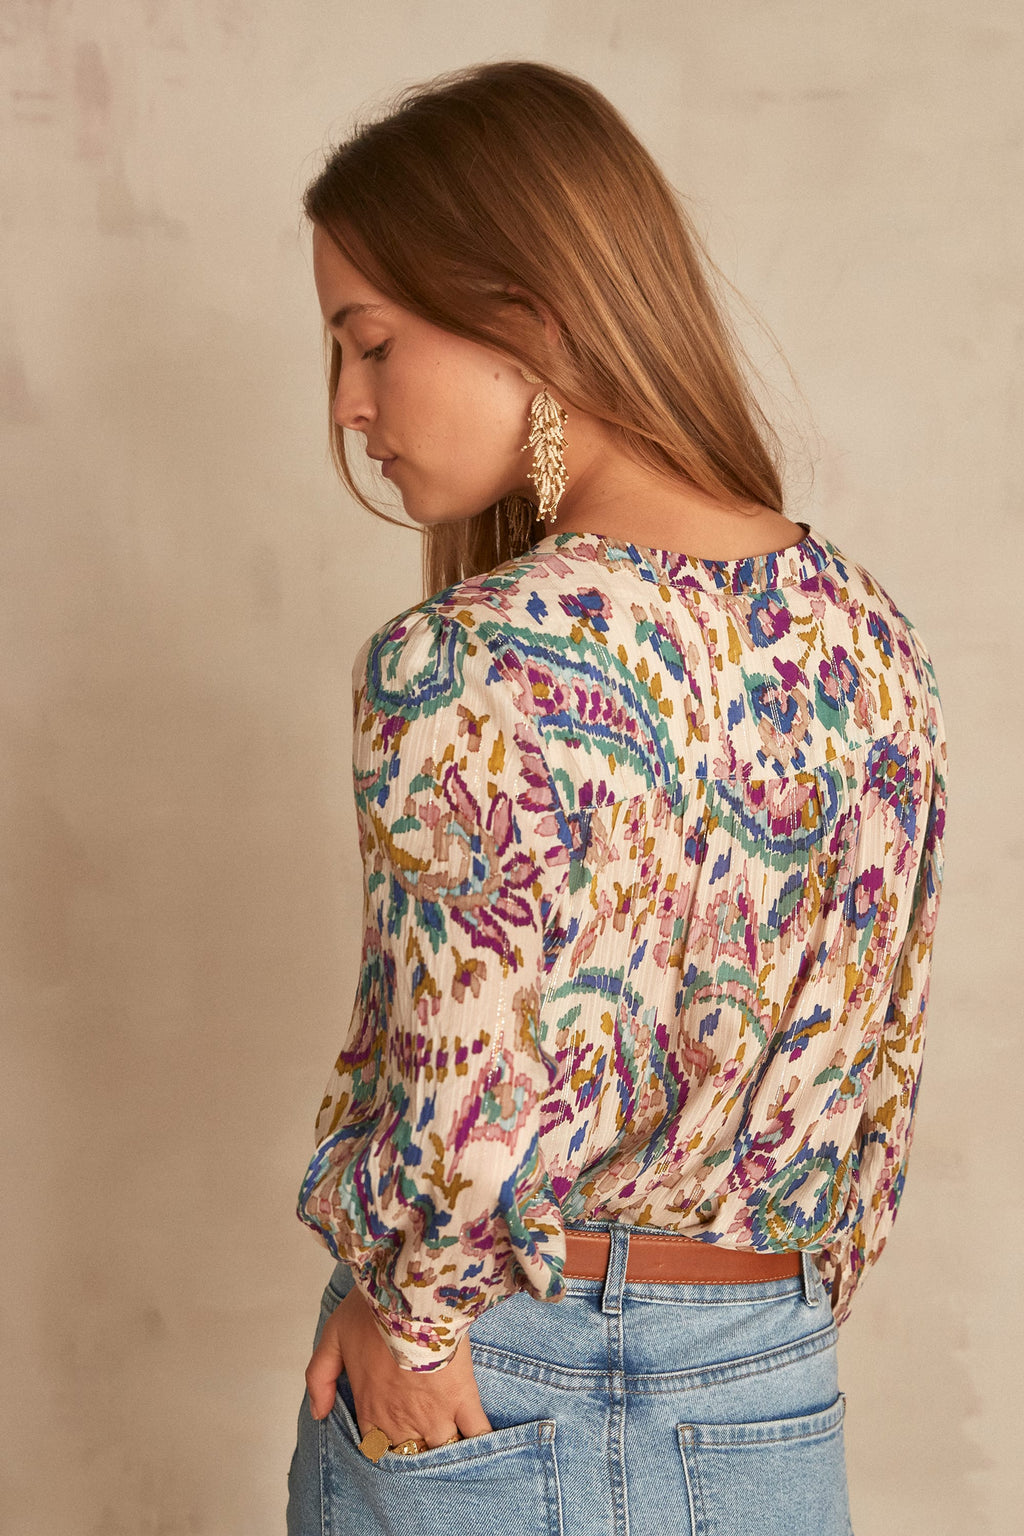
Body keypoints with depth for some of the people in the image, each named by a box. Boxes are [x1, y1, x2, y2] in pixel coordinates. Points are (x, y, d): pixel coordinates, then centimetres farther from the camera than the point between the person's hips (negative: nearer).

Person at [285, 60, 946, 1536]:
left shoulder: (468, 667, -22)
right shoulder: (868, 633, -2)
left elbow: (461, 1123, -21)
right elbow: (879, 1073, 5)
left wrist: (405, 1306, -2)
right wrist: (784, 1317, 14)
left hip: (477, 1408, -5)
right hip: (776, 1404, 5)